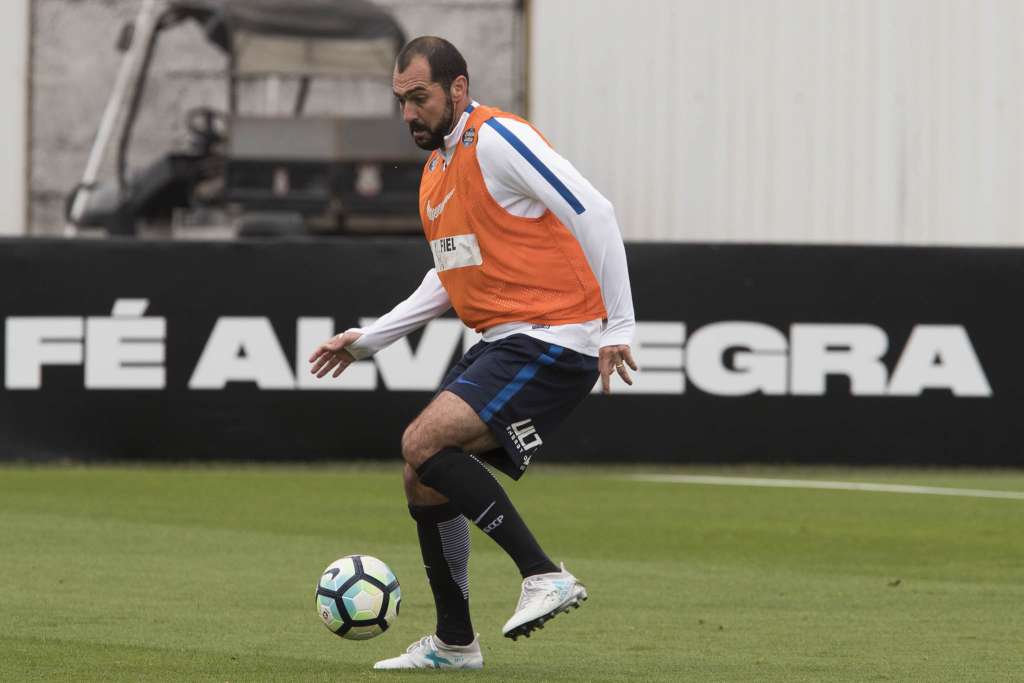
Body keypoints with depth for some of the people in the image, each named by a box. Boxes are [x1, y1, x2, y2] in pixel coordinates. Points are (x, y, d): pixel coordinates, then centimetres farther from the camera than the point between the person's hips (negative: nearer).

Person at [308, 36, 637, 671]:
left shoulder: (497, 140, -13)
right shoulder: (437, 168, 17)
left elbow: (592, 213, -18)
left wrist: (618, 326, -20)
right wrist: (368, 339, 24)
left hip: (553, 342, -10)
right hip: (504, 344, 10)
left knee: (425, 442, -22)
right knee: (424, 475, 8)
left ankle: (545, 576, -18)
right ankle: (453, 643, 18)